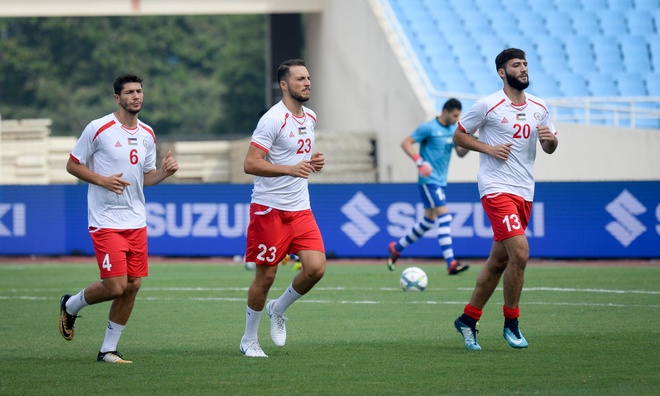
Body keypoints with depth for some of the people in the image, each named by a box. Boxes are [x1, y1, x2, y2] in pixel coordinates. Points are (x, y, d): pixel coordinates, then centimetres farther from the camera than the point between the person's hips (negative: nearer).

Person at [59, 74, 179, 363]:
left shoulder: (147, 134, 9)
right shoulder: (98, 128, -9)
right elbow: (73, 165, -3)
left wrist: (164, 172, -2)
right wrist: (102, 180, -17)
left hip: (136, 221, 6)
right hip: (106, 221, -6)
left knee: (132, 286, 2)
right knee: (115, 286, -12)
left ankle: (108, 349, 14)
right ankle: (71, 305, 18)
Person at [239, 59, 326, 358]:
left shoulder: (310, 118, 10)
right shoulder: (273, 119, -14)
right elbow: (250, 164, -19)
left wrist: (314, 162, 4)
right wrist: (290, 169, -29)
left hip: (300, 209, 6)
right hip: (269, 209, -6)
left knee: (316, 267, -9)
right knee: (266, 275, 0)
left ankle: (278, 310, 17)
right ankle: (249, 339, 17)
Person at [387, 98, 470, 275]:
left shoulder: (454, 130, 10)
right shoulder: (428, 128, -13)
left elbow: (460, 153, 11)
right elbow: (405, 143, -12)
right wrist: (420, 161, -23)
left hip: (440, 181, 9)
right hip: (429, 180, -9)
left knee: (429, 221, 14)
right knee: (445, 216, -16)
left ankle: (396, 247, 31)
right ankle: (451, 264, -20)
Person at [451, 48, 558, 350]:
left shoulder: (539, 108, 11)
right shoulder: (488, 105, -5)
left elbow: (549, 149, 19)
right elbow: (459, 135, 3)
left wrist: (550, 139, -4)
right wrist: (489, 148, -12)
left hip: (524, 193, 6)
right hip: (496, 188, -6)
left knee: (498, 261, 10)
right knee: (520, 253, -19)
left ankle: (468, 319, 24)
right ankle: (511, 324, -5)